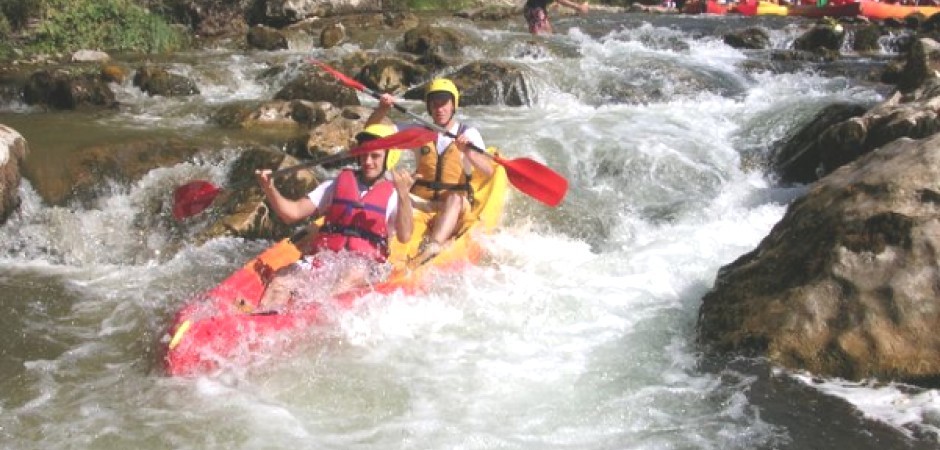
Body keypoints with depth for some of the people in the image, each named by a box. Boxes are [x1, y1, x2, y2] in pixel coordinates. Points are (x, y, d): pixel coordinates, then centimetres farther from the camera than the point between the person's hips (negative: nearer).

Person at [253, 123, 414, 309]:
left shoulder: (393, 196, 12)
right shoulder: (337, 184, 20)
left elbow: (404, 236, -7)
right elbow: (292, 213, 14)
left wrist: (403, 195, -20)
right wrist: (270, 188, -3)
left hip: (364, 263, -3)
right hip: (323, 256, 3)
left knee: (354, 274, -40)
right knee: (280, 282, -27)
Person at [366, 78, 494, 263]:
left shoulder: (469, 134, 3)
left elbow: (488, 172, -11)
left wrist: (469, 152, -29)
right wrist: (382, 109, -10)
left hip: (456, 206, -2)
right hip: (419, 203, 3)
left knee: (455, 198, -37)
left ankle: (431, 248, -59)